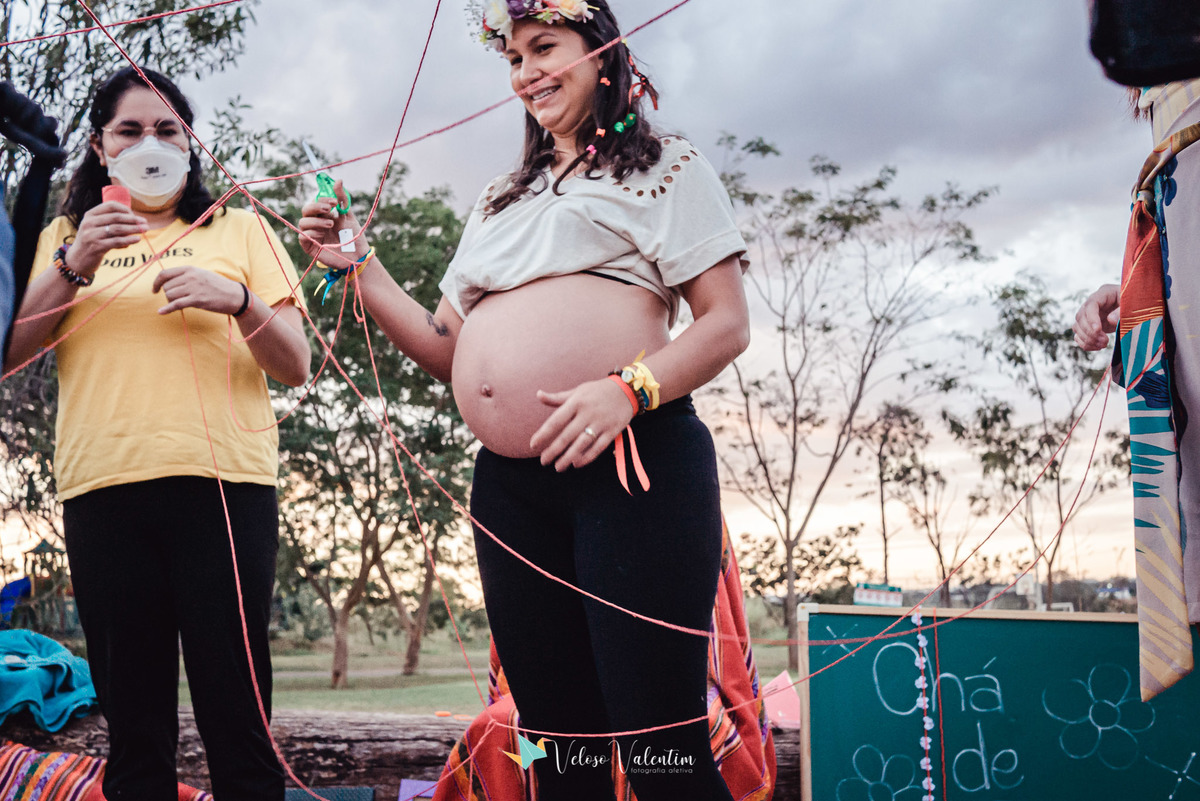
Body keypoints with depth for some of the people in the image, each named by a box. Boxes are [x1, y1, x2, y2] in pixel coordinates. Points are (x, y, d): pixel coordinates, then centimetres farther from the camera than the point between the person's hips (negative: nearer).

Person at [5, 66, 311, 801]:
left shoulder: (240, 230, 17)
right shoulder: (66, 237, 21)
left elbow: (297, 367, 9)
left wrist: (237, 299, -8)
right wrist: (73, 267, -4)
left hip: (224, 483, -1)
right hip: (103, 488, 2)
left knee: (235, 711, -7)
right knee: (132, 720, 2)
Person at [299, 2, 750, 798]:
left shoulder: (666, 167, 9)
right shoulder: (500, 200, 26)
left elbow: (728, 324, -2)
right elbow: (450, 351, 23)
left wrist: (627, 390, -18)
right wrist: (360, 268, 12)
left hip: (633, 461, -6)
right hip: (510, 485, 6)